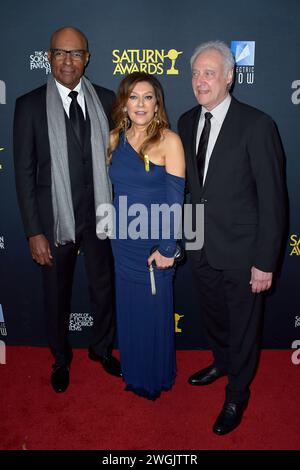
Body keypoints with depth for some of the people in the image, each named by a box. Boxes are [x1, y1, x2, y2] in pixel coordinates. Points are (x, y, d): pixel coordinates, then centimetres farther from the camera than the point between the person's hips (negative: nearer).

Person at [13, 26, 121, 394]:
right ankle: (61, 359, 42)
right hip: (55, 219, -2)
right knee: (57, 295, 16)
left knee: (103, 288, 17)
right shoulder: (30, 105, -7)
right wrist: (33, 232, -10)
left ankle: (102, 348, 45)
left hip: (99, 215, 2)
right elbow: (24, 173, -7)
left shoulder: (105, 100, 0)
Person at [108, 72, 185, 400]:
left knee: (155, 308, 10)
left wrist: (167, 248, -15)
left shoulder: (169, 141, -12)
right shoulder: (114, 138, 3)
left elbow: (175, 199, -14)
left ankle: (157, 376, 34)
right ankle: (133, 372, 40)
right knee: (128, 306, 17)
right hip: (122, 239, 5)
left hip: (154, 240, -5)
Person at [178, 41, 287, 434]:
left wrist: (265, 262, -16)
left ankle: (237, 395, 37)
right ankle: (222, 362, 54)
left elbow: (272, 199, -16)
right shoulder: (187, 122, 2)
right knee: (213, 315, 25)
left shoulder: (257, 125, -17)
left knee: (243, 326, 14)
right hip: (201, 246, 6)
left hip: (241, 251, -5)